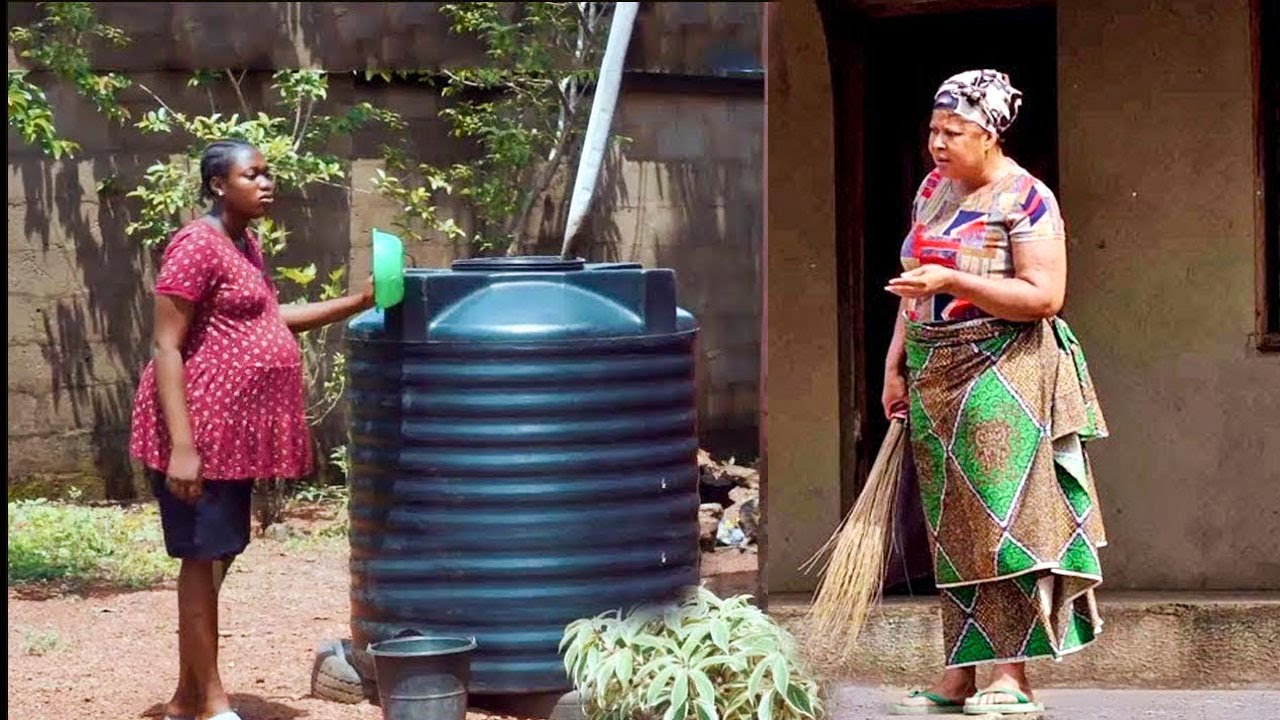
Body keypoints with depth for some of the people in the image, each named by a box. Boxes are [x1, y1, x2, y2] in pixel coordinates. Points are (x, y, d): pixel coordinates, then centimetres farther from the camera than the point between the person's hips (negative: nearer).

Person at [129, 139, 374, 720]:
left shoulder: (246, 245, 14)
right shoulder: (197, 246, -15)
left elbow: (269, 320, 29)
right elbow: (166, 349, -19)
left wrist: (358, 302, 21)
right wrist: (181, 446, -25)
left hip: (235, 432, 10)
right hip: (200, 430, -10)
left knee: (217, 558, 12)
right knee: (204, 558, -5)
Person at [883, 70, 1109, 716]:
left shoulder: (1026, 201, -10)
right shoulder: (933, 190, 13)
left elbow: (1045, 297, -18)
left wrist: (951, 280, -22)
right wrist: (896, 362, 14)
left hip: (1000, 378, -7)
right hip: (935, 380, 7)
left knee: (1002, 521, -10)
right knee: (952, 529, 7)